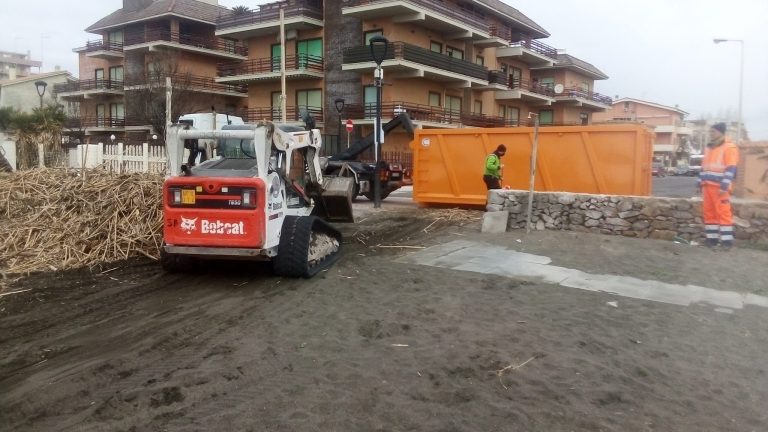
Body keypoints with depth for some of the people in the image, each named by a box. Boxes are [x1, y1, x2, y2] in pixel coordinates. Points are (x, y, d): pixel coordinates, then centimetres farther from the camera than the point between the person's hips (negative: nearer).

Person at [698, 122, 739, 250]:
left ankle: (726, 240, -5)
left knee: (723, 212, -8)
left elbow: (731, 169, -13)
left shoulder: (729, 147, -5)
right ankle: (712, 238, 13)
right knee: (709, 212, 7)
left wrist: (724, 186, -19)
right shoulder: (709, 148, 19)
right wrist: (701, 183, 17)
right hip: (708, 186, 8)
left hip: (719, 187, -8)